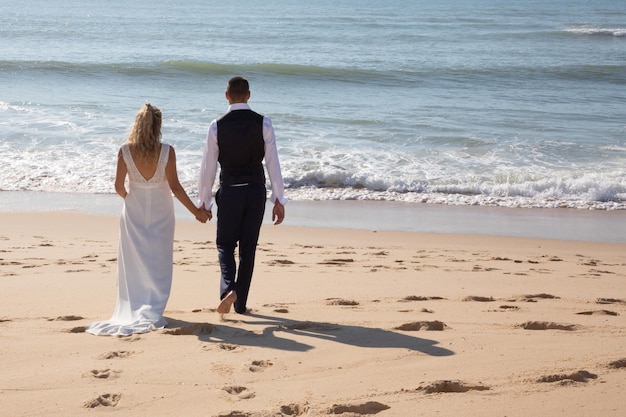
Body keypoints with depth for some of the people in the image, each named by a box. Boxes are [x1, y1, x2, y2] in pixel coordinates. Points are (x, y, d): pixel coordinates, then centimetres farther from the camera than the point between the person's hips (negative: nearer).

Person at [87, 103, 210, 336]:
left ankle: (134, 307, 16)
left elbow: (119, 186, -5)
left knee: (133, 262, 12)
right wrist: (196, 211, -2)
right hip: (160, 212, -1)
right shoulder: (166, 151, -14)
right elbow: (175, 187, -12)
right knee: (158, 263, 9)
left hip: (134, 211, 1)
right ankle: (152, 310, 7)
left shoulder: (125, 151, -10)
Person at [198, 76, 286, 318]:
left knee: (225, 244, 11)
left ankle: (229, 288, -15)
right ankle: (241, 303, 17)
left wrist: (204, 201, 8)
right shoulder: (263, 124, -5)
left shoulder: (217, 126, -5)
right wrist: (279, 200, -1)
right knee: (248, 248, 12)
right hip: (256, 192, 1)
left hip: (229, 192, -1)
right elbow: (273, 163, -6)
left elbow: (208, 167, -1)